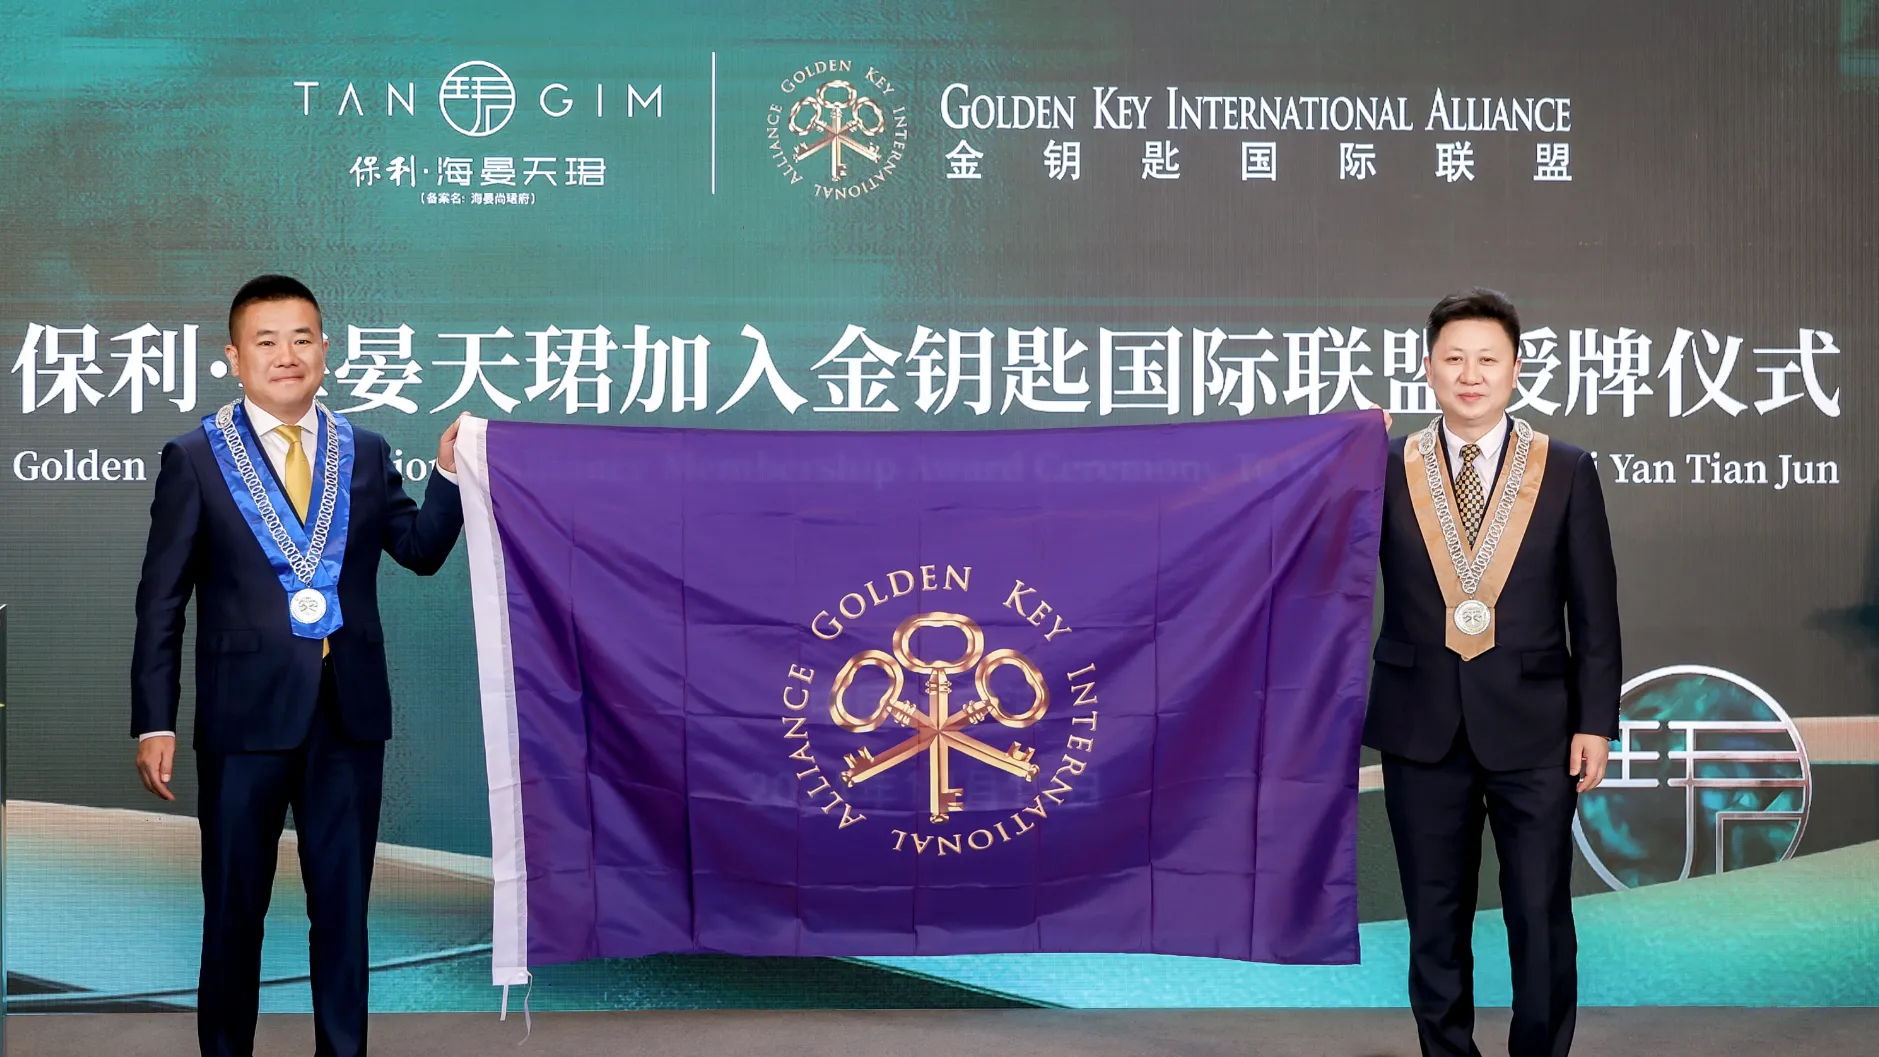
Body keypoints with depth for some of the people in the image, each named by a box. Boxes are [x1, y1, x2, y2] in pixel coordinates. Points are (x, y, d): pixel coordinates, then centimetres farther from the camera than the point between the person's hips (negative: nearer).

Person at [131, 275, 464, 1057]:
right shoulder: (195, 458, -2)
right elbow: (160, 601, -4)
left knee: (344, 905, 12)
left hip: (350, 712, 3)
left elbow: (423, 550, 6)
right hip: (244, 714, -3)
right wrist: (153, 723, -9)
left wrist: (450, 472, -10)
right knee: (234, 911, 9)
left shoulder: (365, 453, 7)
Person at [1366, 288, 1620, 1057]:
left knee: (1541, 918, 4)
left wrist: (1596, 720, -3)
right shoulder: (1387, 470, 1)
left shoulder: (1567, 472, 0)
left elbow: (1594, 607, 1)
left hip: (1532, 728, -1)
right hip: (1422, 727, 1)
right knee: (1435, 920, 10)